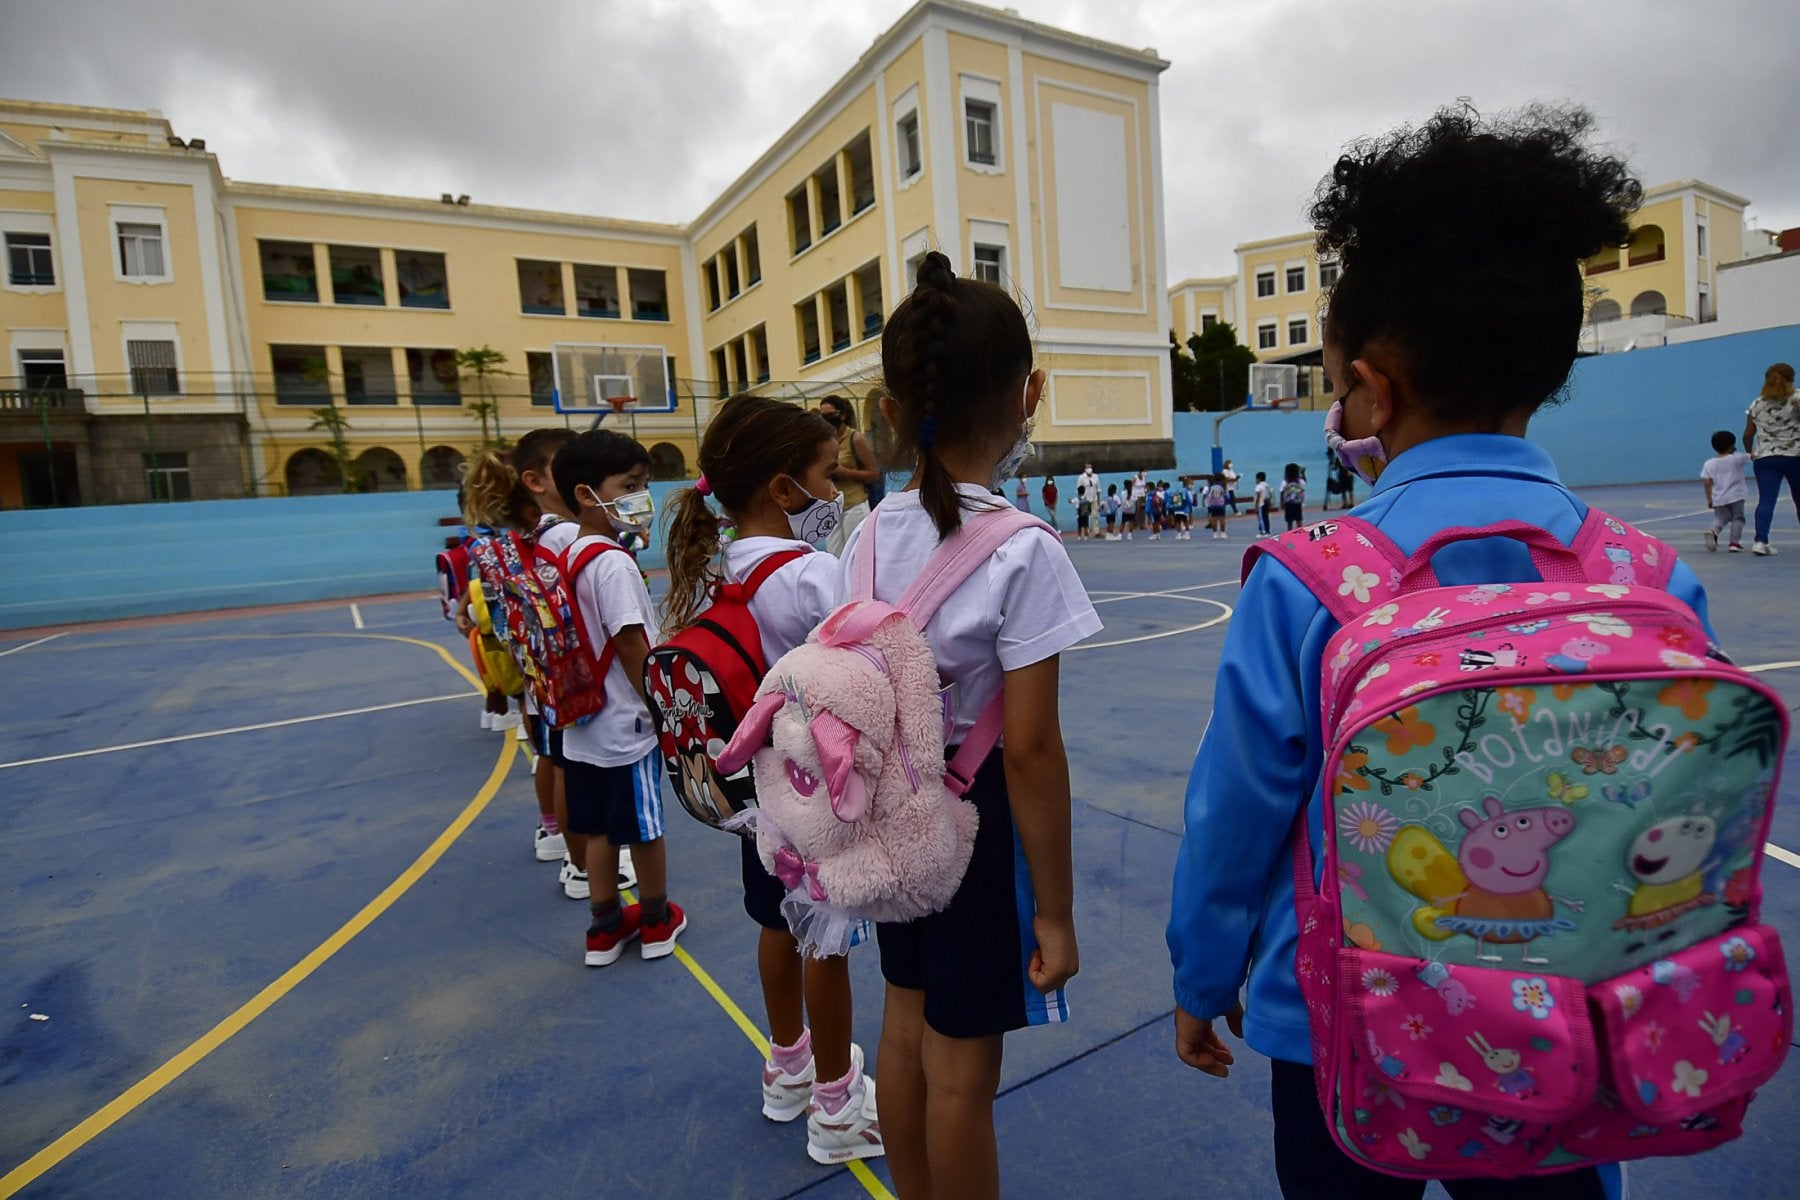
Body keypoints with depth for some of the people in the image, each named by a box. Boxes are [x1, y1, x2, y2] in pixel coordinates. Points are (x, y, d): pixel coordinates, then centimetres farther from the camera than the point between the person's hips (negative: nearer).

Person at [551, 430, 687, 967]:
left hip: (584, 722, 8)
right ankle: (657, 922, 28)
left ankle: (605, 928, 31)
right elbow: (631, 645, -22)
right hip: (625, 725, -8)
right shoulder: (614, 563, -20)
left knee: (601, 829, 17)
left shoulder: (568, 557, 6)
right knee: (645, 828, 10)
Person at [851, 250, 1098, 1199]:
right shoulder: (1024, 552, -21)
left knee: (906, 1030, 24)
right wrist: (1054, 910, -11)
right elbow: (1029, 749, -21)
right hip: (978, 821, -6)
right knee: (961, 1066, 13)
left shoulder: (869, 537, -3)